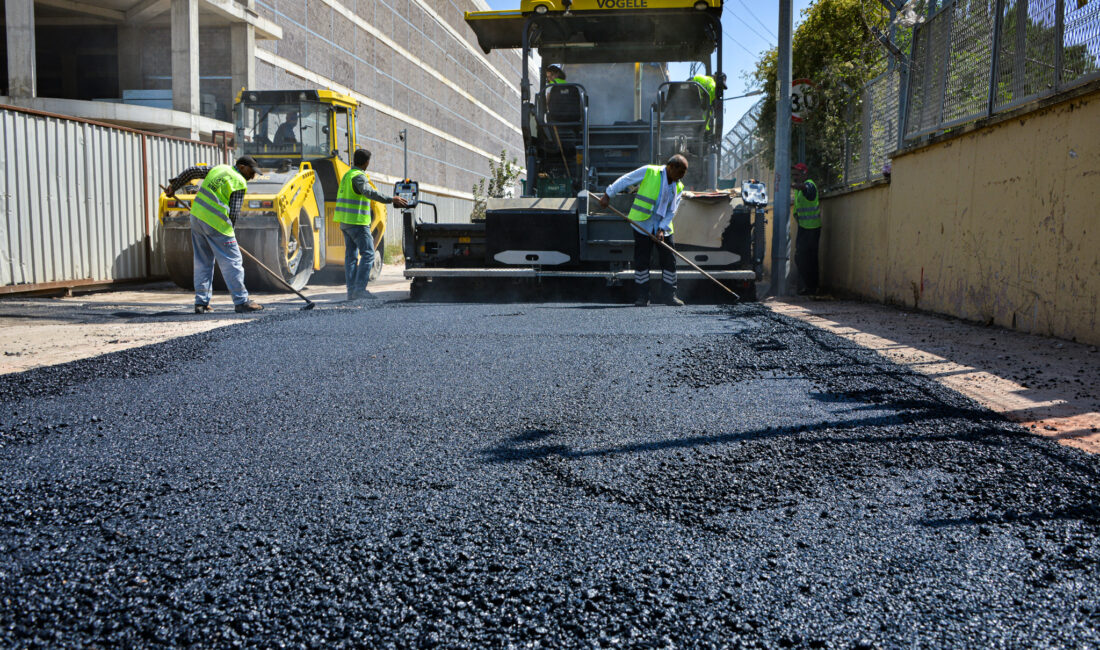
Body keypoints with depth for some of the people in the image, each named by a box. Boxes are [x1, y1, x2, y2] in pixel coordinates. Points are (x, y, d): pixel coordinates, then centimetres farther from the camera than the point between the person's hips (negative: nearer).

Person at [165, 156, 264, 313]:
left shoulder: (218, 169, 16)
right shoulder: (240, 183, -4)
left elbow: (191, 171, 21)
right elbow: (234, 213, -7)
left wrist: (174, 185, 32)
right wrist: (228, 230, 7)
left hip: (196, 216, 8)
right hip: (215, 222, -8)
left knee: (202, 261, 13)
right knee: (231, 261, -2)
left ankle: (201, 302, 14)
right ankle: (241, 302, 0)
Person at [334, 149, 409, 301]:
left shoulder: (347, 175, 17)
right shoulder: (358, 176, -14)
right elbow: (368, 192, -31)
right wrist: (390, 200, -34)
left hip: (345, 222, 10)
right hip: (357, 222, -10)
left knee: (351, 255, 9)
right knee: (368, 254, -9)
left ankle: (351, 291, 8)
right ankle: (360, 289, -15)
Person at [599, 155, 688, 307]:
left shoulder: (678, 187, 7)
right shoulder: (649, 172, -7)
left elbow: (671, 211, 5)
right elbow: (625, 180, -2)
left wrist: (662, 229, -8)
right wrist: (608, 194, -5)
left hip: (663, 227, 4)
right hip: (643, 225, -4)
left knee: (669, 260, 2)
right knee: (641, 260, -2)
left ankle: (669, 295, 12)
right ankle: (641, 297, 6)